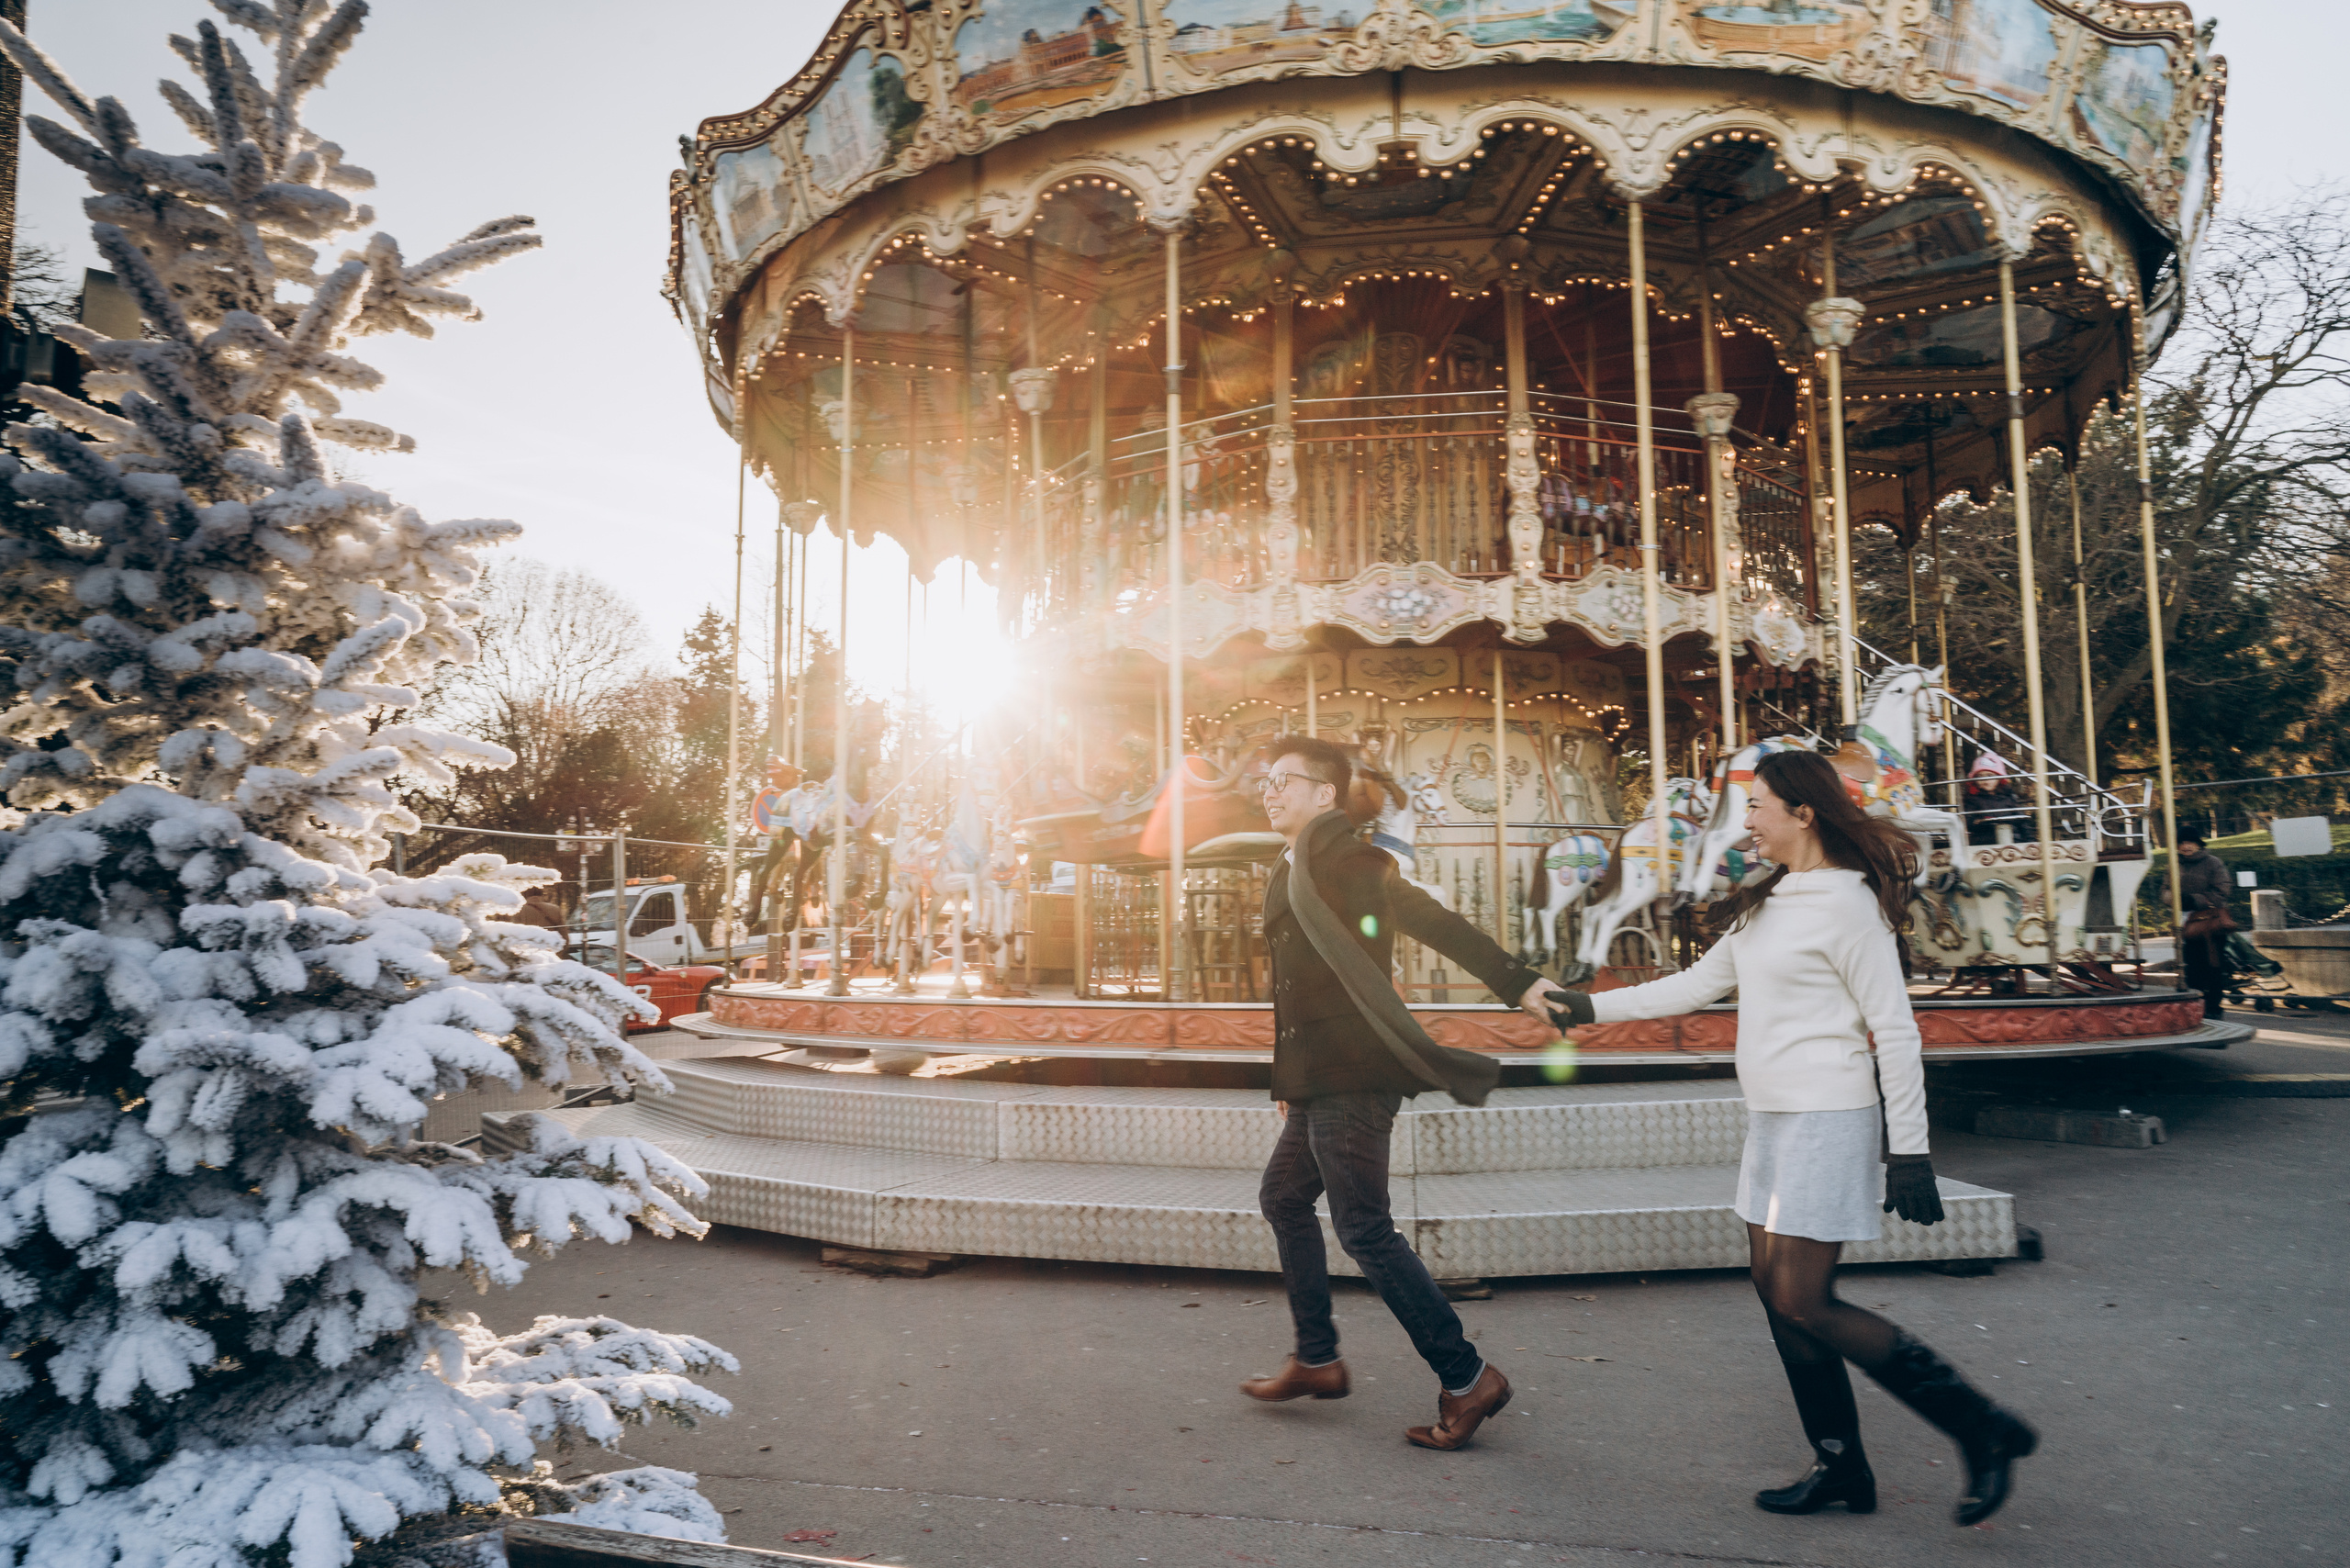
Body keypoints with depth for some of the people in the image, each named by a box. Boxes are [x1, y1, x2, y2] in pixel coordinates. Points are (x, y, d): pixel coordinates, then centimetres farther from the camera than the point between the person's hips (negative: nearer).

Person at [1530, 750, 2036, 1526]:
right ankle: (1840, 1468, 21)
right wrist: (1591, 1007, 17)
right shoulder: (1765, 905, 13)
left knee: (1805, 1303, -8)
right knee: (1775, 1289, 9)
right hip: (1772, 1116, 9)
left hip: (1827, 1120, -9)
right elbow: (1698, 982, 20)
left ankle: (1982, 1429, 6)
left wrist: (1909, 1150, -15)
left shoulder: (1845, 903, -12)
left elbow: (1895, 1030, -13)